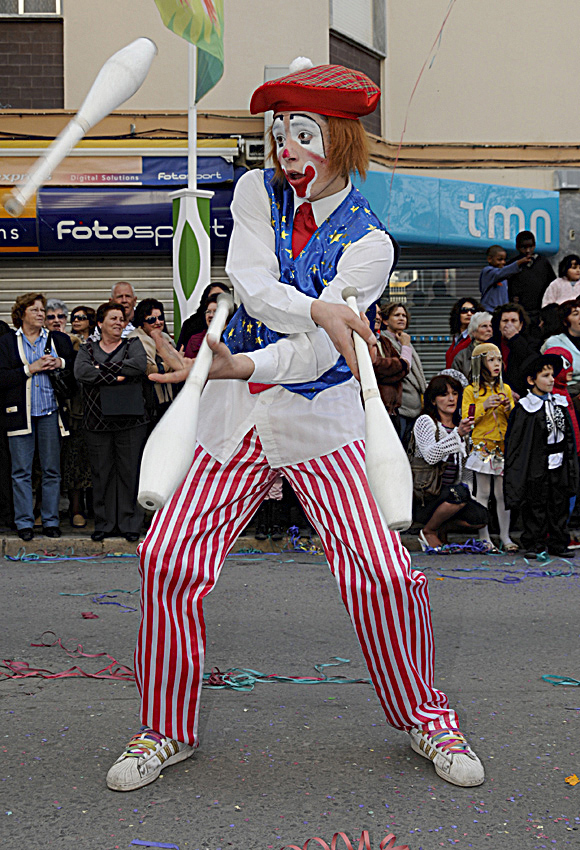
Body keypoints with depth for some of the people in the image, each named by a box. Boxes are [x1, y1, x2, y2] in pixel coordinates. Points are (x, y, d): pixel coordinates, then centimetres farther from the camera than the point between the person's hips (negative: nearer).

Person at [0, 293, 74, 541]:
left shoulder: (59, 340, 11)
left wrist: (60, 364, -6)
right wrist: (30, 369, -11)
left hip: (50, 412, 2)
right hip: (20, 414, -2)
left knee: (52, 470, 4)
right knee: (21, 471, 0)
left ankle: (51, 521, 12)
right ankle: (24, 523, 7)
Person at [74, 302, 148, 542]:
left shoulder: (133, 345, 11)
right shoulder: (88, 349, 13)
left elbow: (140, 365, -11)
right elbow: (81, 372, -8)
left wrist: (103, 369, -10)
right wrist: (115, 377, -14)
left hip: (130, 420, -1)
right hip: (98, 421, 1)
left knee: (129, 471, -1)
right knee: (101, 472, 3)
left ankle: (130, 523, 7)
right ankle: (105, 524, 12)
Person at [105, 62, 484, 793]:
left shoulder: (367, 243, -5)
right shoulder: (258, 192, 5)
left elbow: (319, 351, -16)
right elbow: (252, 286, -12)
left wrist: (243, 365, -31)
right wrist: (321, 310, -28)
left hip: (319, 423, -2)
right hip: (236, 417, 3)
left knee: (384, 575, -11)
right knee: (167, 560, -7)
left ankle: (425, 719, 16)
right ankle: (167, 729, 13)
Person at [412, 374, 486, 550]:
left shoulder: (460, 426, 14)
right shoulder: (425, 421, -6)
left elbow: (465, 466, 24)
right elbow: (430, 456, -24)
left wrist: (466, 486, 8)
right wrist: (458, 434, -30)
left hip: (449, 493, 6)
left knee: (480, 517, -18)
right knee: (458, 493, -34)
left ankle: (442, 525, 10)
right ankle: (428, 531, -8)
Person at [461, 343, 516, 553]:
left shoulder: (505, 389, 13)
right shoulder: (471, 391, 3)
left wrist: (509, 408, -7)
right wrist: (484, 406, -16)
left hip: (504, 446, 3)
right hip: (482, 446, -3)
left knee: (503, 493, 0)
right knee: (483, 492, -1)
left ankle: (505, 536, 7)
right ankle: (484, 537, 4)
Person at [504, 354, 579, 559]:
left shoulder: (560, 403, 9)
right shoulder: (524, 408, -8)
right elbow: (514, 440, -8)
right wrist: (516, 472, -11)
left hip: (559, 465, 5)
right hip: (536, 465, -5)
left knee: (559, 504, 9)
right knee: (535, 506, 1)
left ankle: (558, 543, 19)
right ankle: (534, 545, 11)